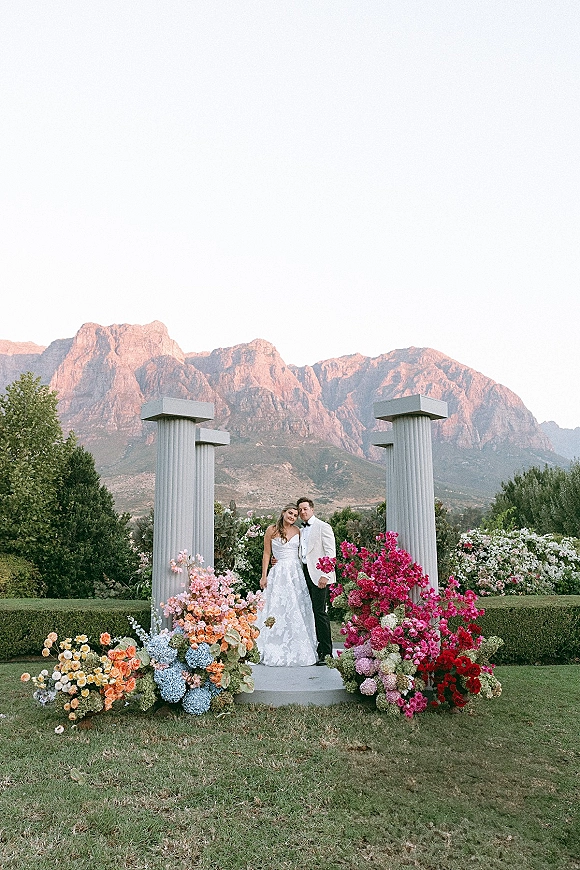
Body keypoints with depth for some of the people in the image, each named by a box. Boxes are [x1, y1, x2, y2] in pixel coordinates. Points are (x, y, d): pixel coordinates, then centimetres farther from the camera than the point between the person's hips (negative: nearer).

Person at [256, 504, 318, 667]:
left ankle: (298, 652, 11)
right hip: (279, 573, -3)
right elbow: (267, 554, 2)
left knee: (298, 611, 3)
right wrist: (264, 576, -2)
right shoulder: (271, 530, 1)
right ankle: (277, 652, 2)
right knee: (279, 610, -5)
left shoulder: (297, 531, 10)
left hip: (296, 573, 3)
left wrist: (304, 573, 4)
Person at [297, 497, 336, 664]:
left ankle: (326, 653, -5)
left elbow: (330, 552, -8)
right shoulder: (301, 531, 20)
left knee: (320, 612, -10)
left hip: (318, 575, -7)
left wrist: (325, 575, -17)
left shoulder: (323, 527, -1)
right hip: (305, 574, 7)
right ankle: (315, 649, 10)